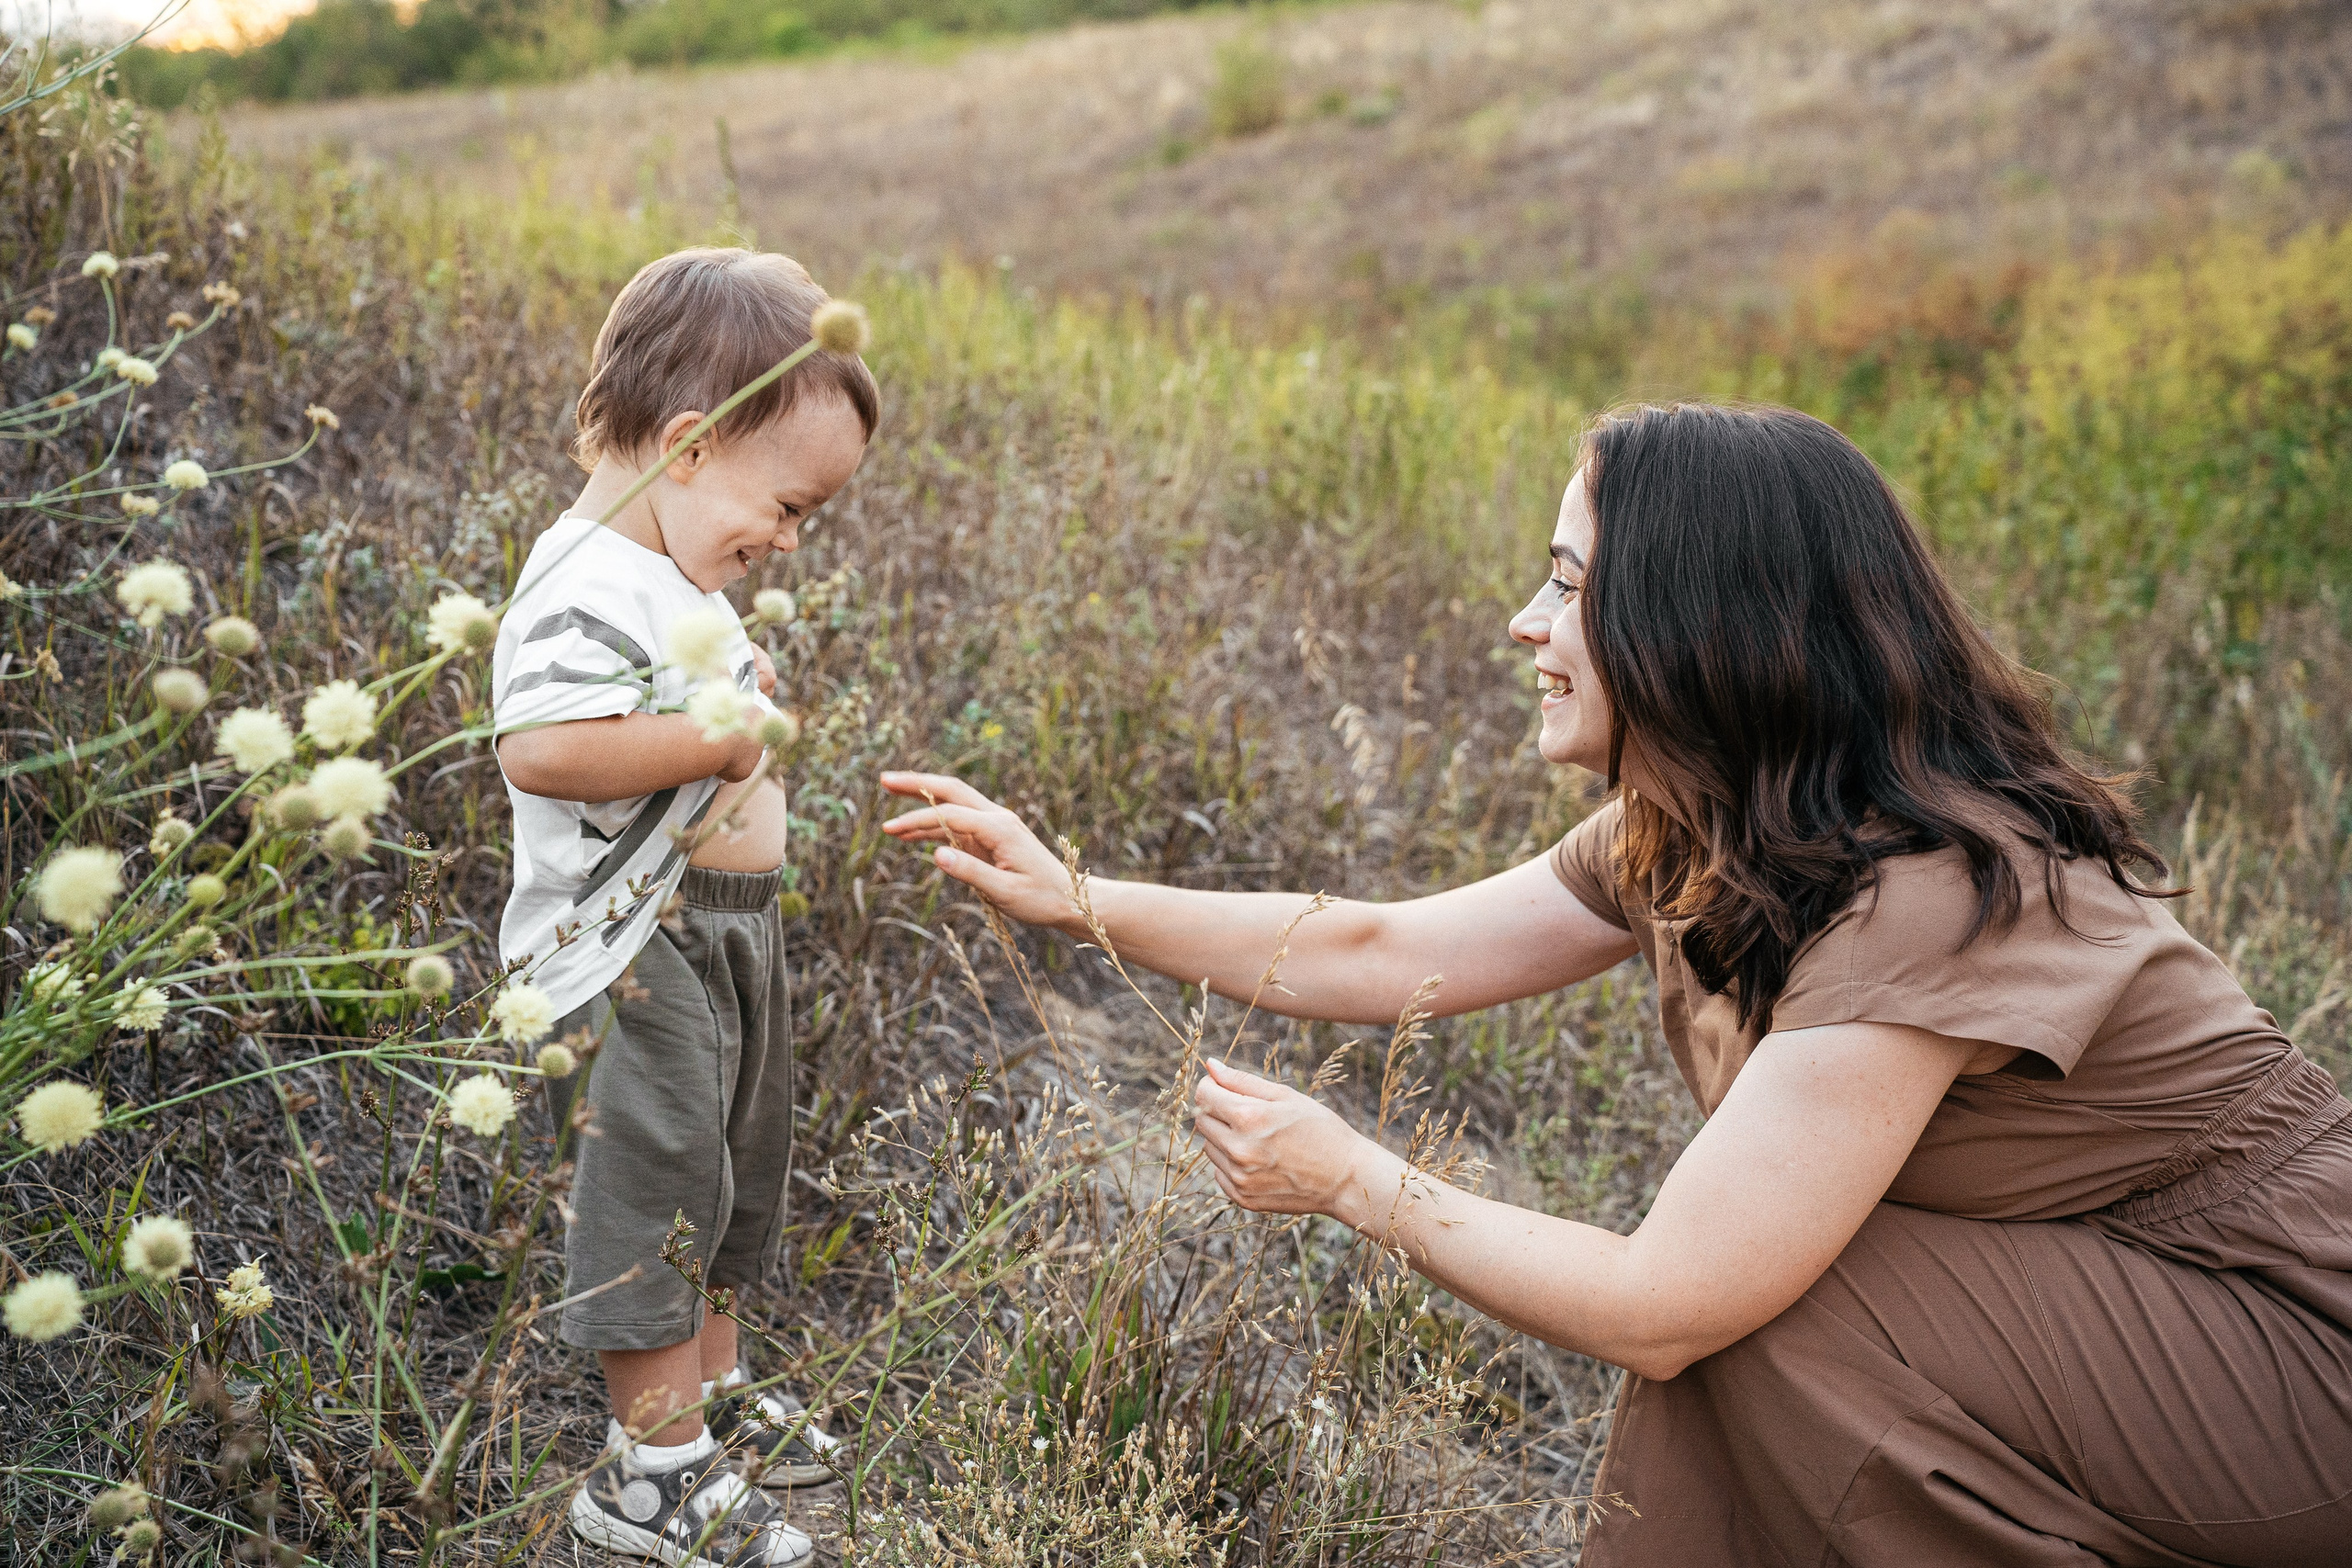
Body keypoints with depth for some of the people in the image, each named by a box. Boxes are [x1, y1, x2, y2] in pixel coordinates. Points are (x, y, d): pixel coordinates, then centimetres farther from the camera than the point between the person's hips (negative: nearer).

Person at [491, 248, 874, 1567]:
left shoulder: (675, 575, 11)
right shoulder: (593, 588, -23)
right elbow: (542, 750, -37)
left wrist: (742, 685, 9)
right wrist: (715, 736, -27)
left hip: (727, 926, 11)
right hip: (636, 947, -11)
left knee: (730, 1166, 22)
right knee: (655, 1181, 1)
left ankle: (713, 1392, 41)